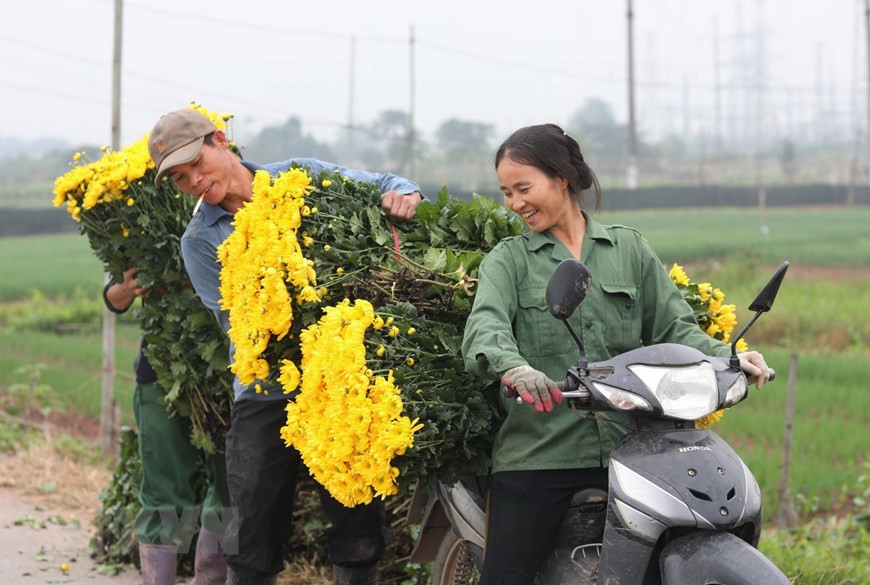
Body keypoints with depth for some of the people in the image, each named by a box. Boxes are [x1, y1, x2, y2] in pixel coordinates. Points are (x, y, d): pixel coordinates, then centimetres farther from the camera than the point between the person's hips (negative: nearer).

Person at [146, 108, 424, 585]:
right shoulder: (200, 240, 4)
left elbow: (382, 185, 12)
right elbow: (234, 320, -4)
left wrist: (405, 195, -12)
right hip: (265, 396, 0)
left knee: (360, 536, 3)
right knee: (253, 545, 0)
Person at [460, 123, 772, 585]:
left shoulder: (629, 248, 15)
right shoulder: (508, 260, 7)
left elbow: (672, 326, 12)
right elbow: (484, 329, -12)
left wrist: (726, 358, -8)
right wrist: (513, 368, -35)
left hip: (627, 447, 2)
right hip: (537, 453, -2)